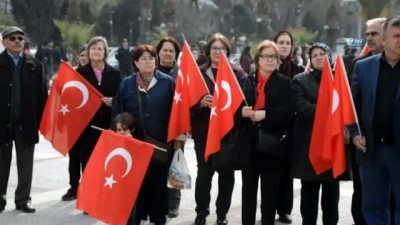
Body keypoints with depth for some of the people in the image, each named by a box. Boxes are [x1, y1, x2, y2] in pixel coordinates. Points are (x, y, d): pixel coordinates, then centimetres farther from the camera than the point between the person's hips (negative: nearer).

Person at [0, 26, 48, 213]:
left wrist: (42, 120, -3)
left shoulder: (35, 66, 5)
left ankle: (23, 199, 19)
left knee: (25, 163, 8)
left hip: (26, 122, 2)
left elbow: (42, 94, 3)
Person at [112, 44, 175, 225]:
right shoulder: (127, 84, 4)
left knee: (159, 182, 9)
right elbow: (117, 113, 4)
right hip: (134, 143, 1)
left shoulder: (167, 82, -1)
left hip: (161, 143, -1)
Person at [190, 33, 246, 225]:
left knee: (226, 173, 8)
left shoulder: (237, 73, 2)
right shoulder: (198, 72, 3)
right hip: (204, 131, 0)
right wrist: (201, 102, -21)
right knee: (204, 172, 2)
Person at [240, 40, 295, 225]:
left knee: (270, 191, 5)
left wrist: (265, 114, -20)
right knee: (248, 190, 10)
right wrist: (242, 112, -16)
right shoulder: (245, 81, 9)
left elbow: (290, 111, -10)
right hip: (249, 143, 2)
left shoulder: (285, 83, 2)